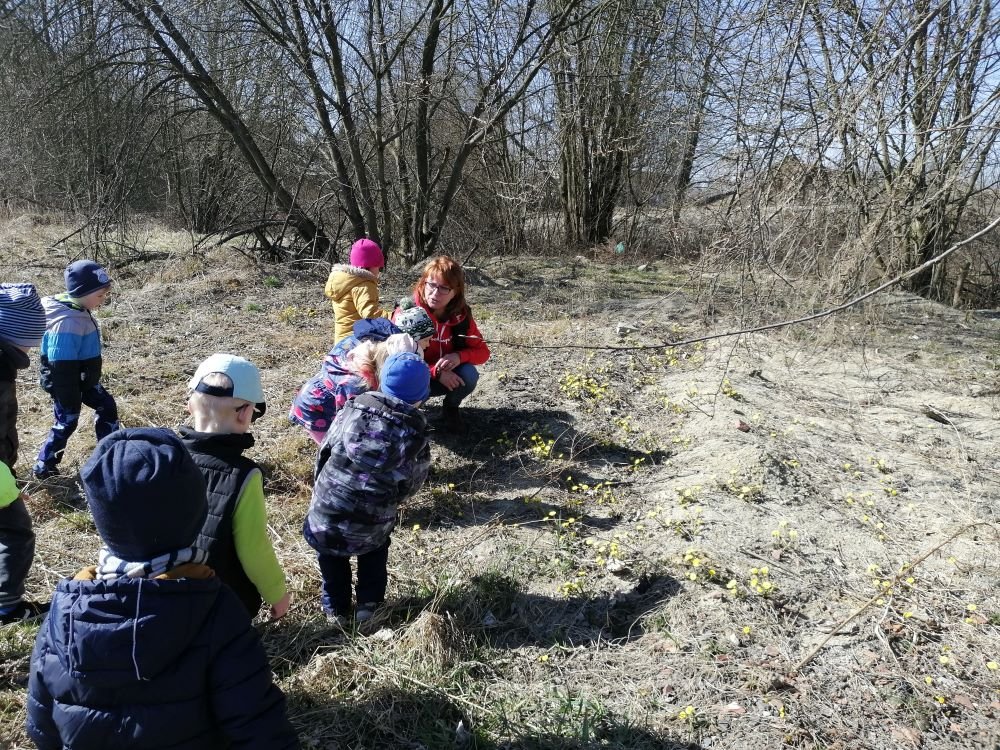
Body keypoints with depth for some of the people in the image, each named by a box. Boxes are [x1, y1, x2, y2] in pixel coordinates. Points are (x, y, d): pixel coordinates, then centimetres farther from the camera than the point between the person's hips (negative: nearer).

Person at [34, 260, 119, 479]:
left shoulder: (78, 311, -3)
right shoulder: (67, 322, -33)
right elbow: (62, 368, -29)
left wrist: (90, 381, 25)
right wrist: (70, 403, -21)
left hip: (84, 379, 9)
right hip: (66, 383, -9)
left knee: (107, 407, 17)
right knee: (67, 423, 6)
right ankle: (43, 468, 23)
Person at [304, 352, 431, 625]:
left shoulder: (352, 409, -3)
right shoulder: (416, 434, -4)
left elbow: (323, 455, 6)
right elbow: (411, 486, 5)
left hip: (324, 524, 0)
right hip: (369, 534, 0)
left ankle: (336, 608, 35)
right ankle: (369, 604, 32)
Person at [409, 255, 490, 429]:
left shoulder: (461, 315, -11)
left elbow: (483, 351, -7)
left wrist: (459, 356, -30)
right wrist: (436, 372, -34)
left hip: (447, 376, 3)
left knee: (469, 375, -27)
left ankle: (451, 408, 5)